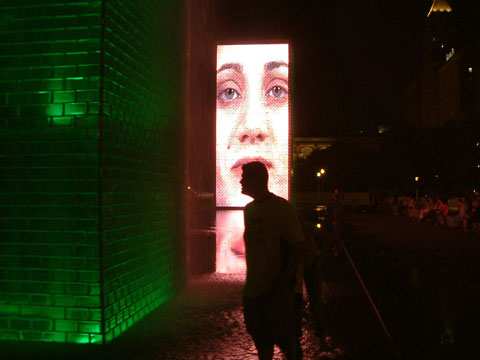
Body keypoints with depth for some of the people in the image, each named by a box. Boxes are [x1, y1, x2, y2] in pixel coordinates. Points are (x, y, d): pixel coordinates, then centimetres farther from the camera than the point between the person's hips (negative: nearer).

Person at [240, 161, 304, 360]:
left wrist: (284, 278, -22)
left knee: (284, 336, 1)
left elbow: (298, 245, -17)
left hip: (281, 290, -7)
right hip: (254, 287, 7)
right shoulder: (249, 209, 9)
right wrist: (251, 278, 17)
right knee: (260, 336, 18)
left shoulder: (282, 207, -15)